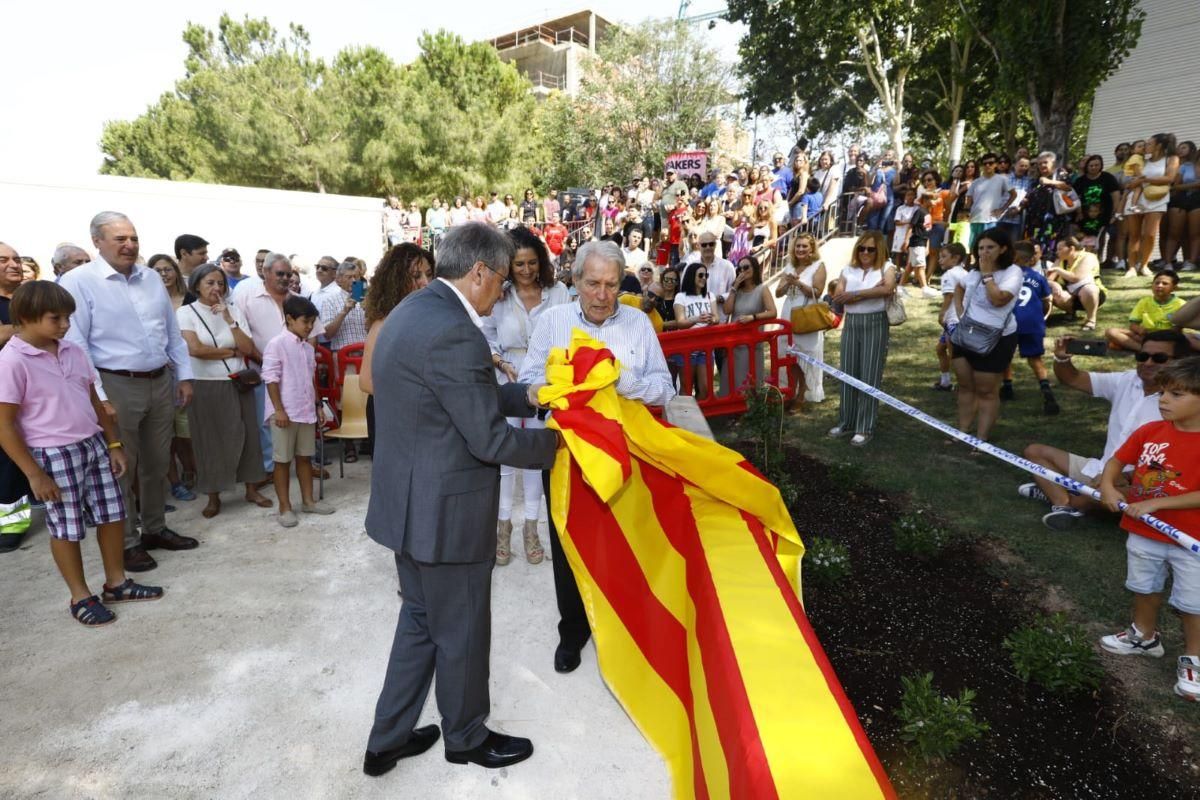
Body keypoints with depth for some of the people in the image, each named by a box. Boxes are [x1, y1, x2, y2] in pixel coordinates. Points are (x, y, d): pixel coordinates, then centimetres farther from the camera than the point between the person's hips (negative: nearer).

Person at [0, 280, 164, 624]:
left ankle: (117, 582, 31)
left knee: (112, 514, 13)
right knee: (66, 528, 8)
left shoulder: (73, 351, 5)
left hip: (93, 445, 6)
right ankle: (81, 597, 25)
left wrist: (113, 444, 12)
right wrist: (34, 474, -12)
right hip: (53, 455, -6)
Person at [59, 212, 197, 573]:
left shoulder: (152, 278, 10)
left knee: (157, 463, 16)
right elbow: (75, 347, -12)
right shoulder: (78, 282, -9)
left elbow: (173, 332, 14)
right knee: (120, 468, 5)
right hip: (116, 386, -6)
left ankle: (155, 529, 32)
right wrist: (97, 397, -17)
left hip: (161, 382, 6)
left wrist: (184, 376, 9)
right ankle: (127, 543, 18)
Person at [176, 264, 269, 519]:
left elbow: (248, 348, -4)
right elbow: (194, 349, -17)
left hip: (237, 384, 3)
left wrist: (229, 320, -11)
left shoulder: (233, 311, 6)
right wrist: (230, 352, -6)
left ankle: (251, 489, 21)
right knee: (210, 440, 4)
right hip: (205, 386, -3)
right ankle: (213, 498, 16)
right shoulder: (185, 312, -3)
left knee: (246, 436, 7)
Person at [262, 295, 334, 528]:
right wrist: (279, 410, -18)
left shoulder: (308, 348, 11)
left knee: (305, 457, 14)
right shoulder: (276, 344, -11)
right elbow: (271, 378, -14)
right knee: (283, 460, 3)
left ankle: (308, 500, 24)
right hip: (285, 413, -7)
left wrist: (317, 406, 16)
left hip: (306, 411, 7)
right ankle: (285, 507, 11)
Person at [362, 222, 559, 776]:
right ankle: (466, 738, 38)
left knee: (420, 620, 24)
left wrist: (525, 395, 12)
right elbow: (490, 440, -22)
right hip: (446, 512, -9)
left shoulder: (411, 313, 7)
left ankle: (388, 740, 39)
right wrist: (552, 440, -6)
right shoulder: (453, 333, -25)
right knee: (461, 631, 13)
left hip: (408, 503, 10)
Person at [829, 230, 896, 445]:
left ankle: (865, 428, 7)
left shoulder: (886, 268, 2)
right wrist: (871, 291, -12)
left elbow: (887, 289, -19)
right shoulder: (848, 270, 10)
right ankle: (846, 422, 22)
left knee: (869, 376, 0)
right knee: (848, 374, 9)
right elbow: (838, 296, -5)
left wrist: (854, 294, -14)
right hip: (851, 324, 4)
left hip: (875, 324, -4)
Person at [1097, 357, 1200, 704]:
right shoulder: (1149, 432, -5)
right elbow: (1117, 460, 5)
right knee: (1145, 589, 22)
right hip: (1143, 533, 5)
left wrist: (1155, 503, -26)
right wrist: (1107, 486, -12)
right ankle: (1144, 637, 43)